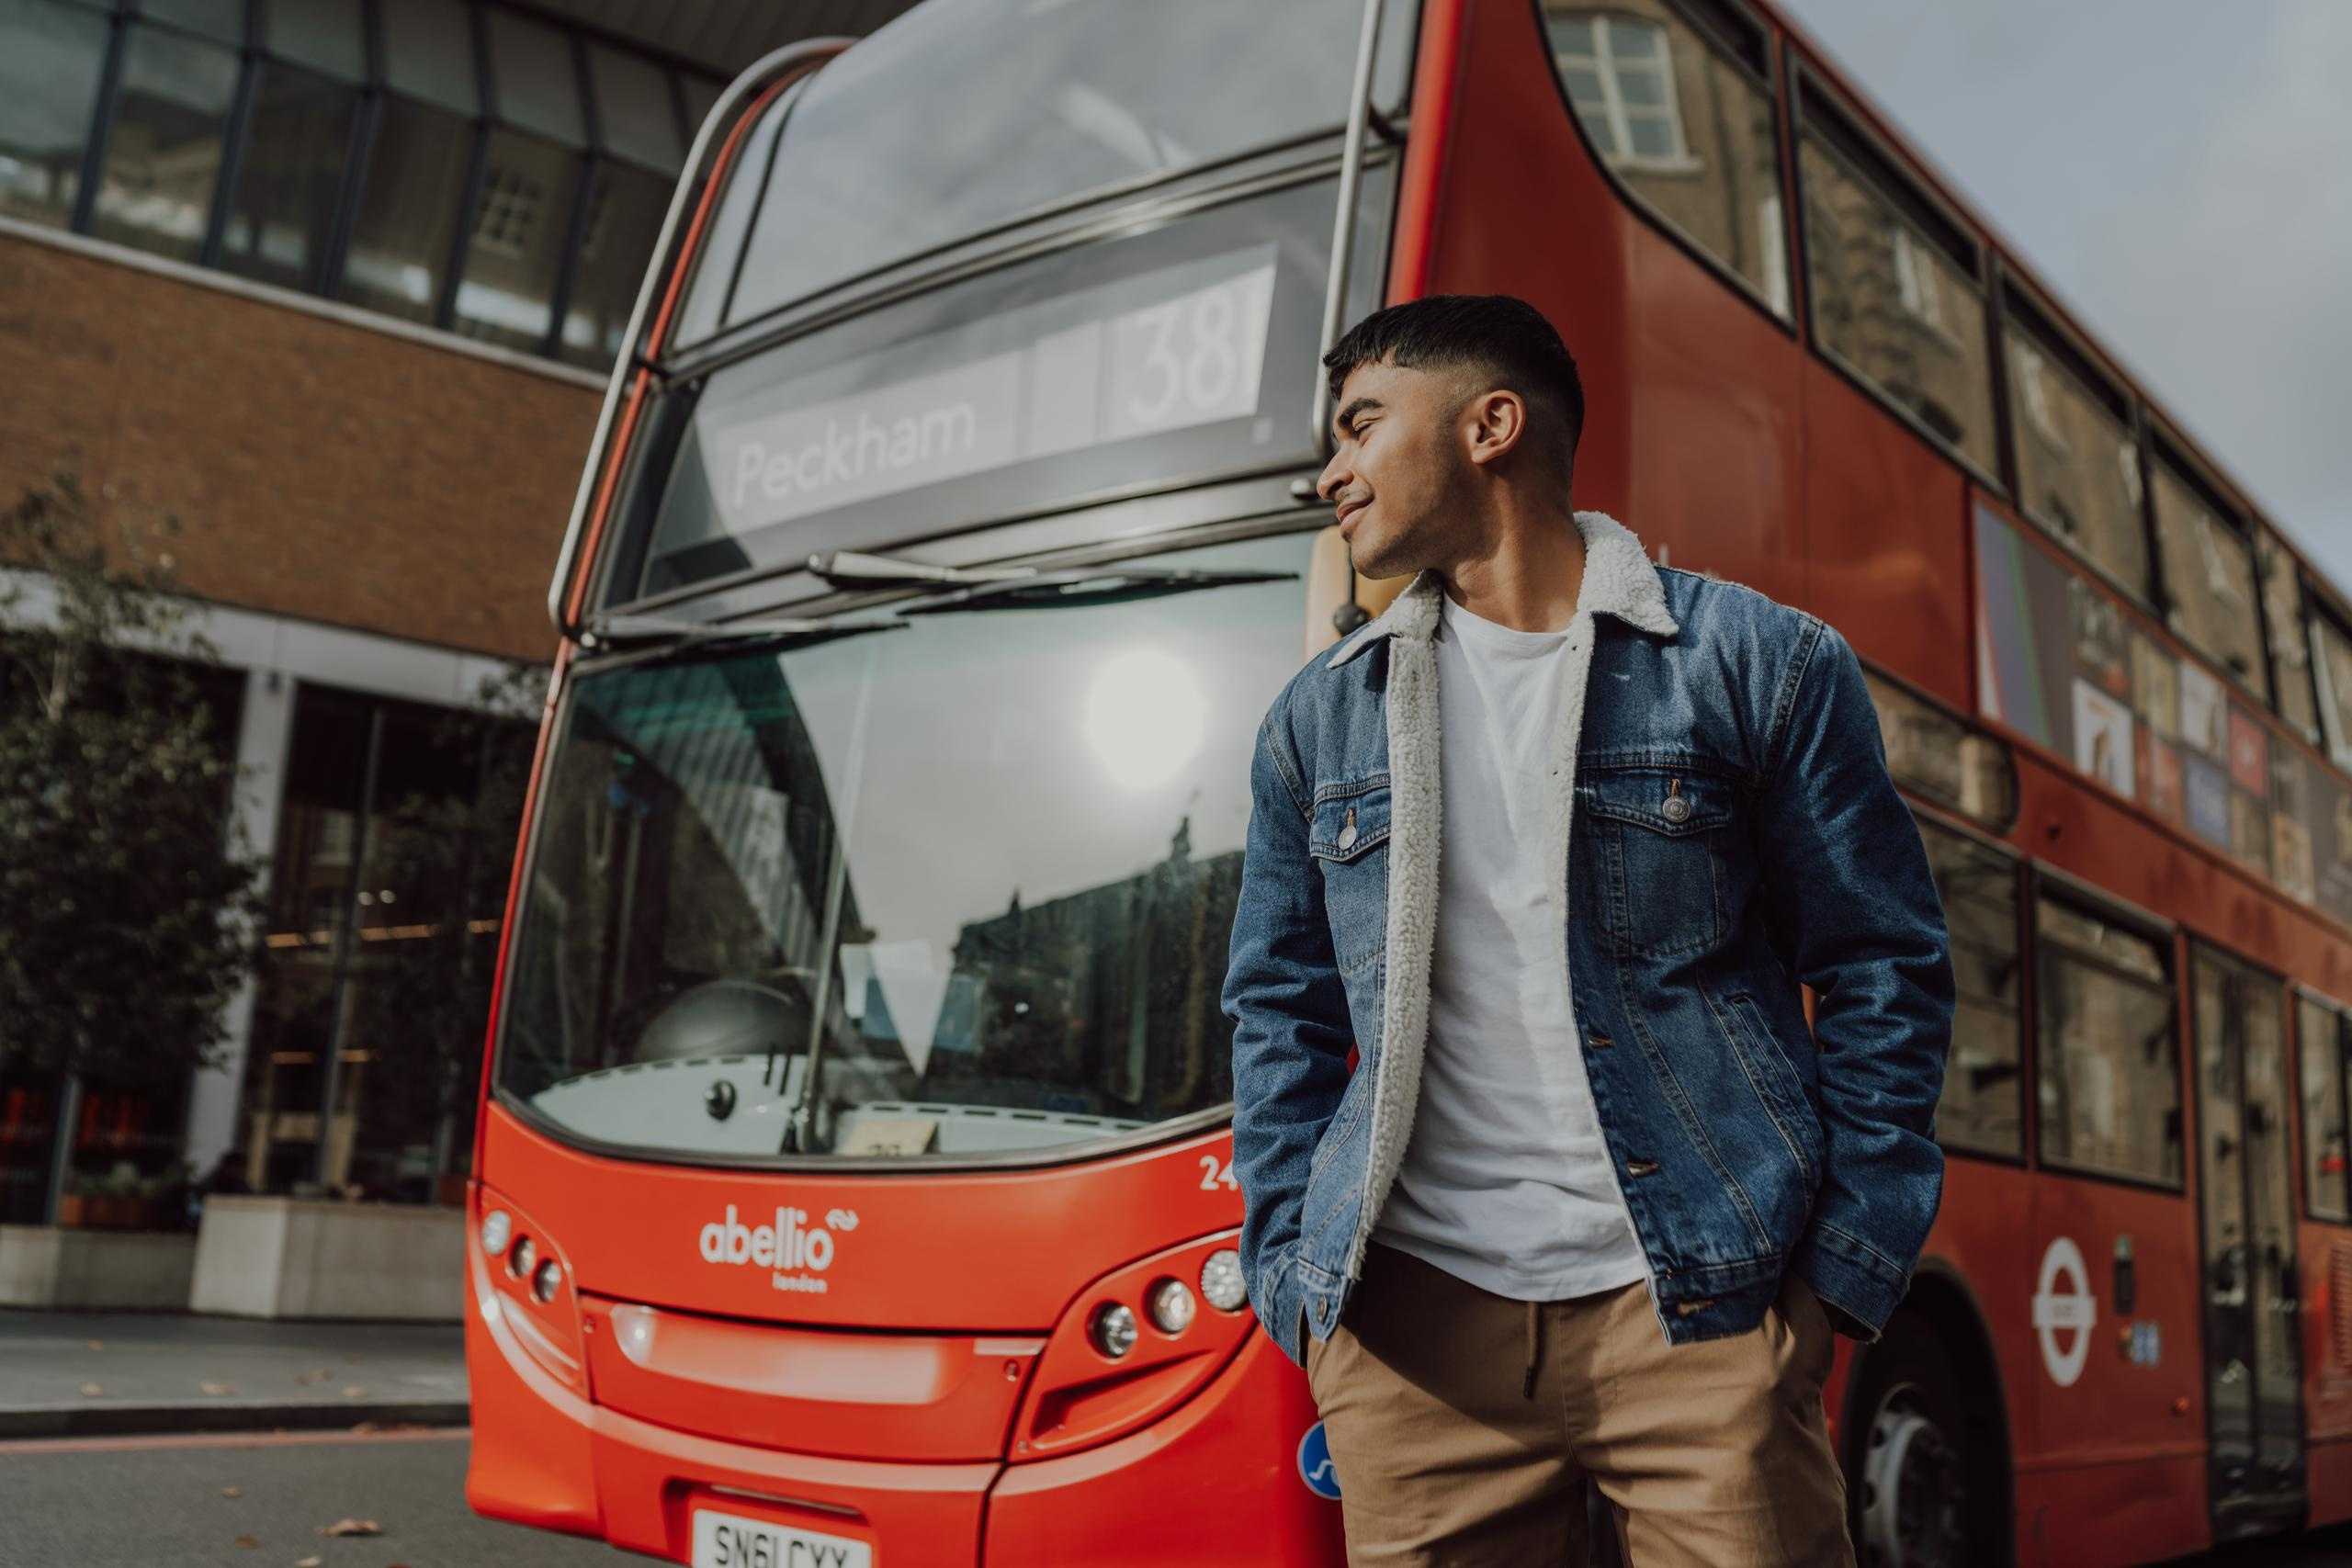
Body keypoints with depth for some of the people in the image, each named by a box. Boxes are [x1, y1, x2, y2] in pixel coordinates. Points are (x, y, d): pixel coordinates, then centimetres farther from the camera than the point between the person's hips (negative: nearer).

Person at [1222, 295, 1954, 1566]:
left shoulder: (1758, 663, 3)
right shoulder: (1317, 718, 12)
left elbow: (1883, 972, 4)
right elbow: (1280, 1015, 16)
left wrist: (1845, 1272, -2)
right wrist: (1296, 1276, 7)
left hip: (1700, 1305, -2)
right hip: (1413, 1326, 3)